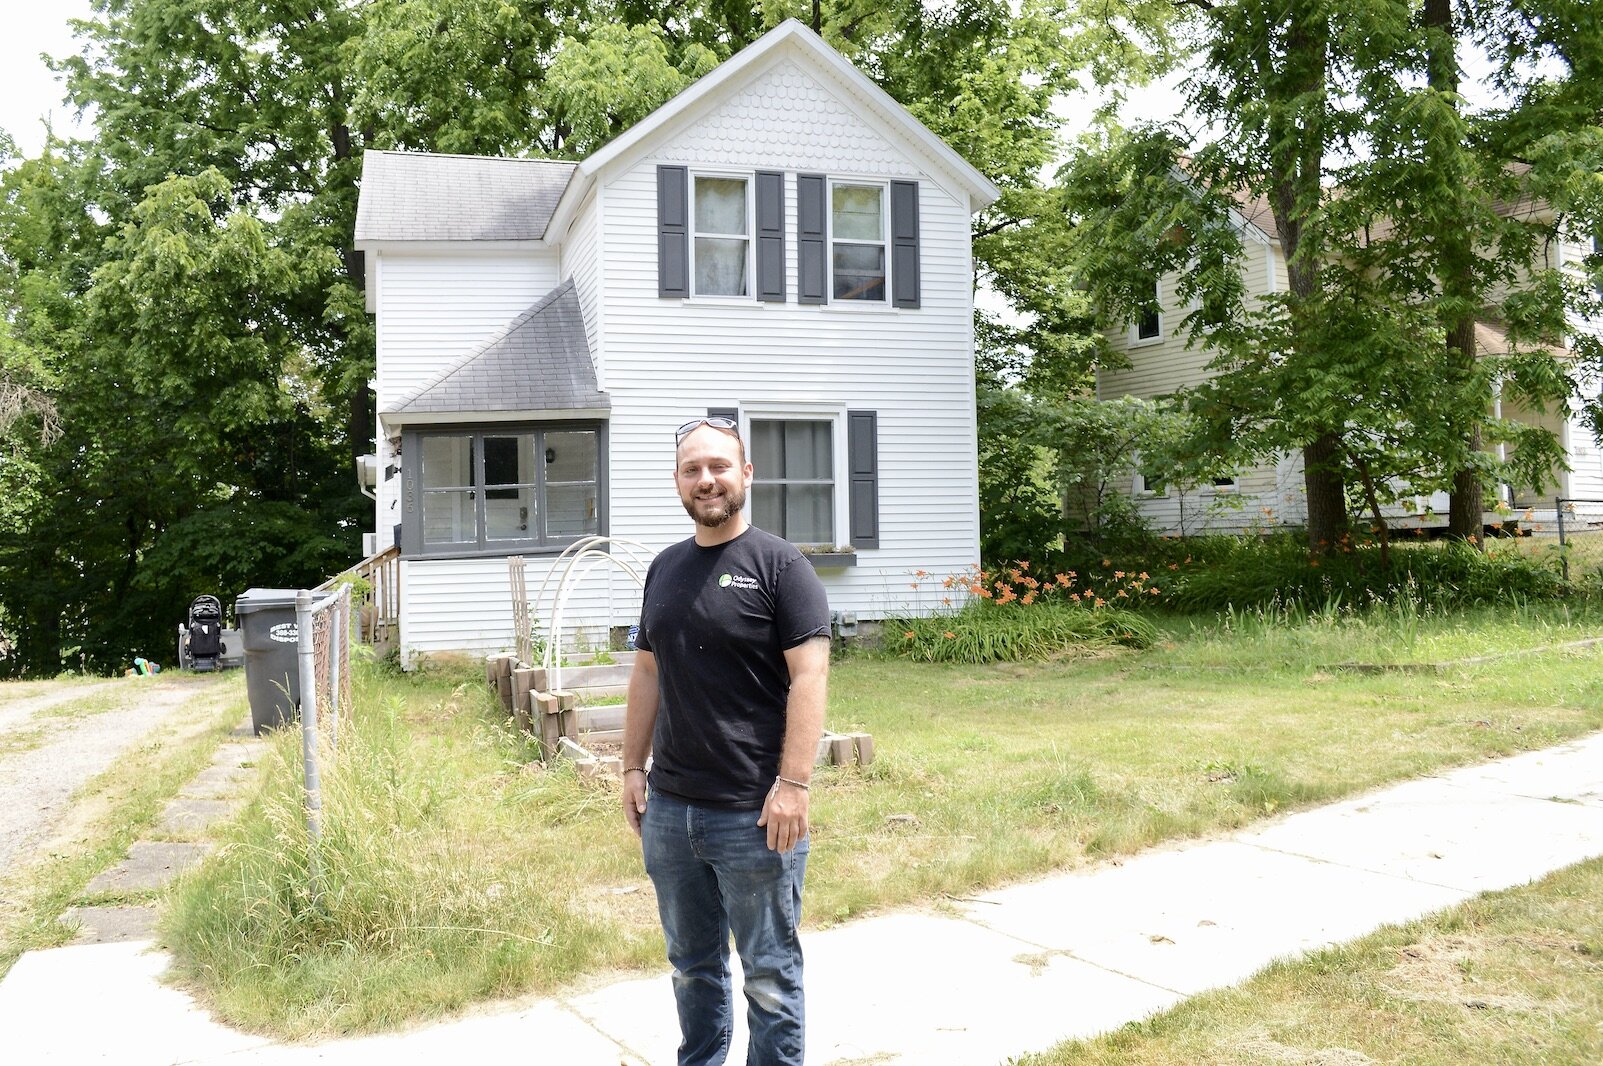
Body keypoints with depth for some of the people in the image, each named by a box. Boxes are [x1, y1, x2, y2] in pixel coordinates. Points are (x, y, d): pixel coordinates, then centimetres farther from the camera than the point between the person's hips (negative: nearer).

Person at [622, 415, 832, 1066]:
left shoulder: (779, 566, -8)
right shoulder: (664, 568, 11)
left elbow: (809, 677, -13)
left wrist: (792, 784, -19)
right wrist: (633, 768, 12)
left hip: (753, 815, -6)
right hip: (668, 808, 6)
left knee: (769, 974, 6)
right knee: (691, 964, 19)